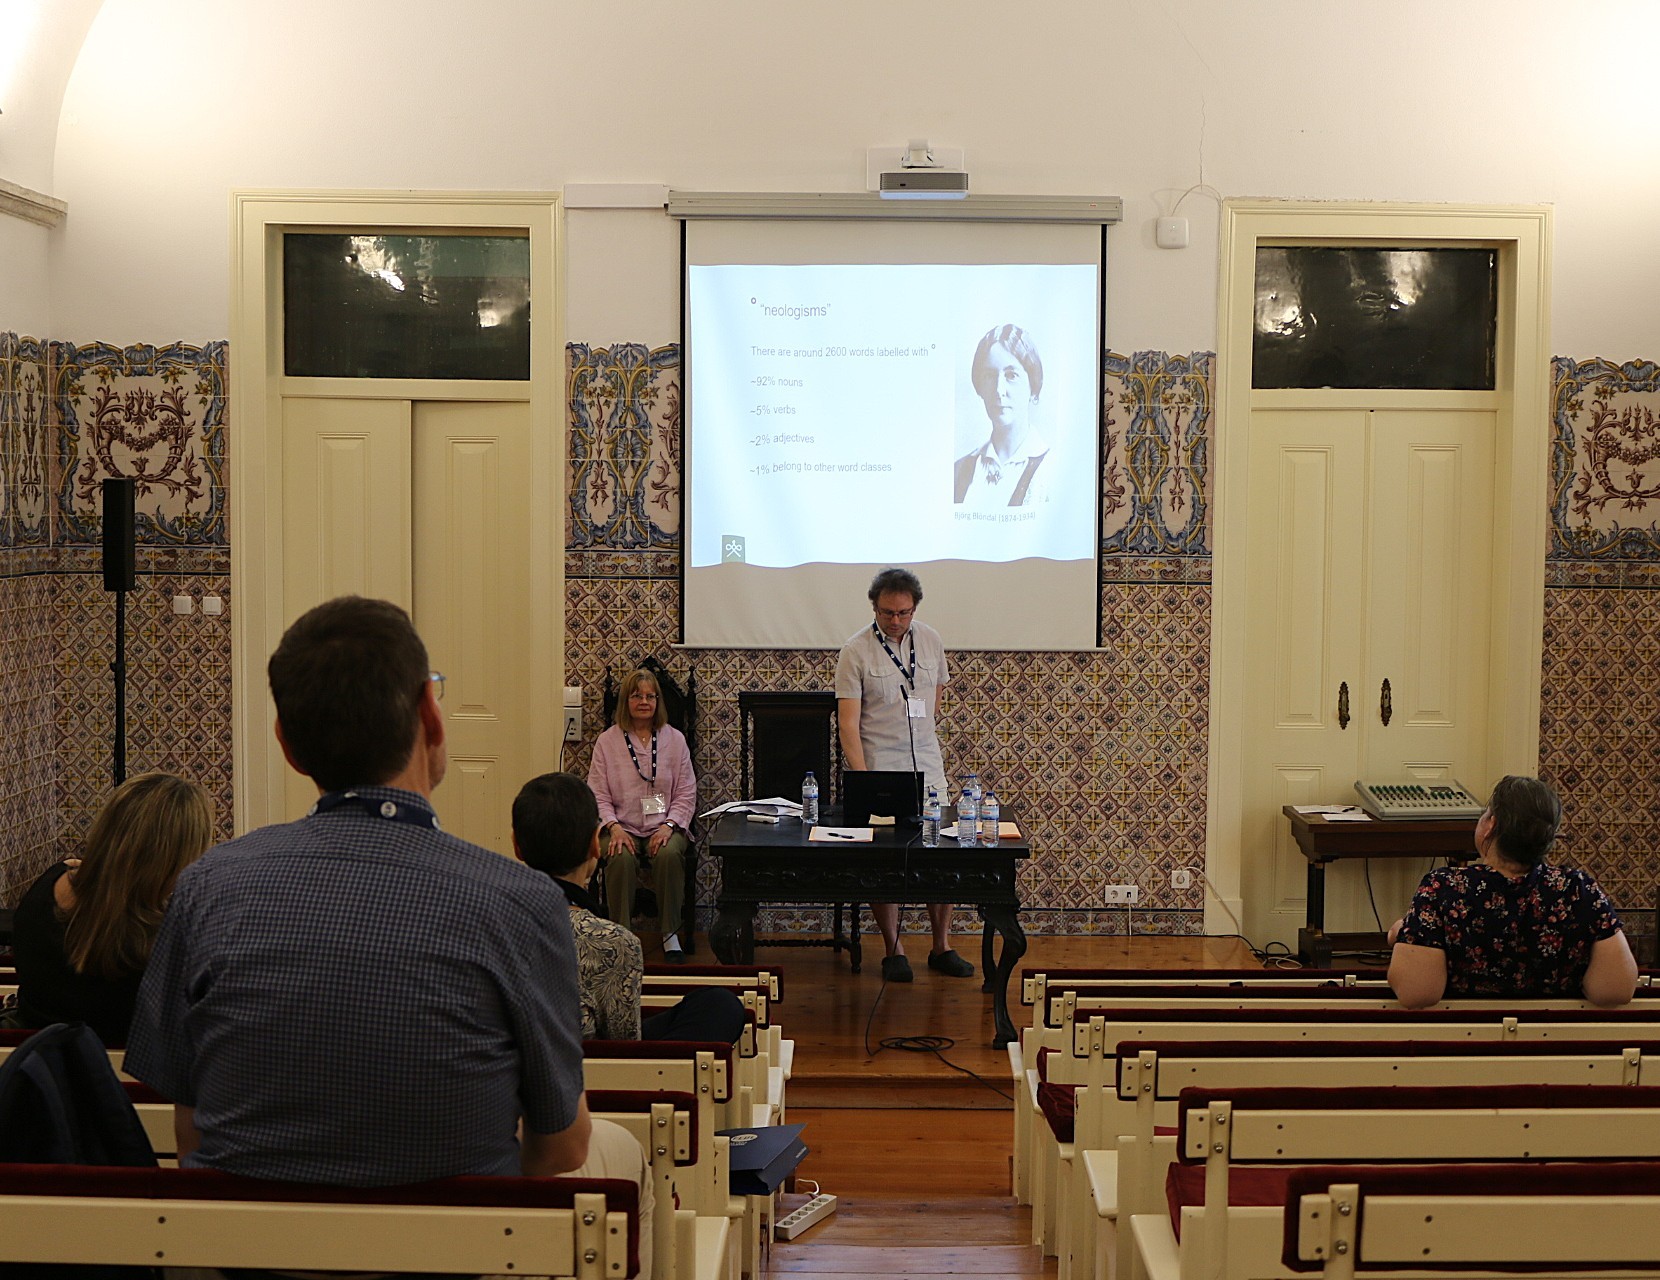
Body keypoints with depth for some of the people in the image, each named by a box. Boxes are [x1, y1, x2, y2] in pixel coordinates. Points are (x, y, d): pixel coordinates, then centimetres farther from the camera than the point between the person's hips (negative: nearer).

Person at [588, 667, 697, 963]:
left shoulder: (675, 739, 8)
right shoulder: (608, 741, 6)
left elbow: (686, 794, 6)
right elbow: (598, 795, 3)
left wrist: (668, 826, -11)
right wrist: (614, 828, -15)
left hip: (664, 828, 1)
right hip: (622, 826, 0)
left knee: (669, 855, -32)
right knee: (621, 858, -33)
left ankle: (670, 934, -18)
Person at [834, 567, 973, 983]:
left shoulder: (930, 640, 5)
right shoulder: (856, 651, -9)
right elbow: (847, 722, -12)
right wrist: (863, 778, -20)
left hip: (928, 766, 4)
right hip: (879, 769, -4)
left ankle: (941, 947, 16)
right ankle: (893, 951, 11)